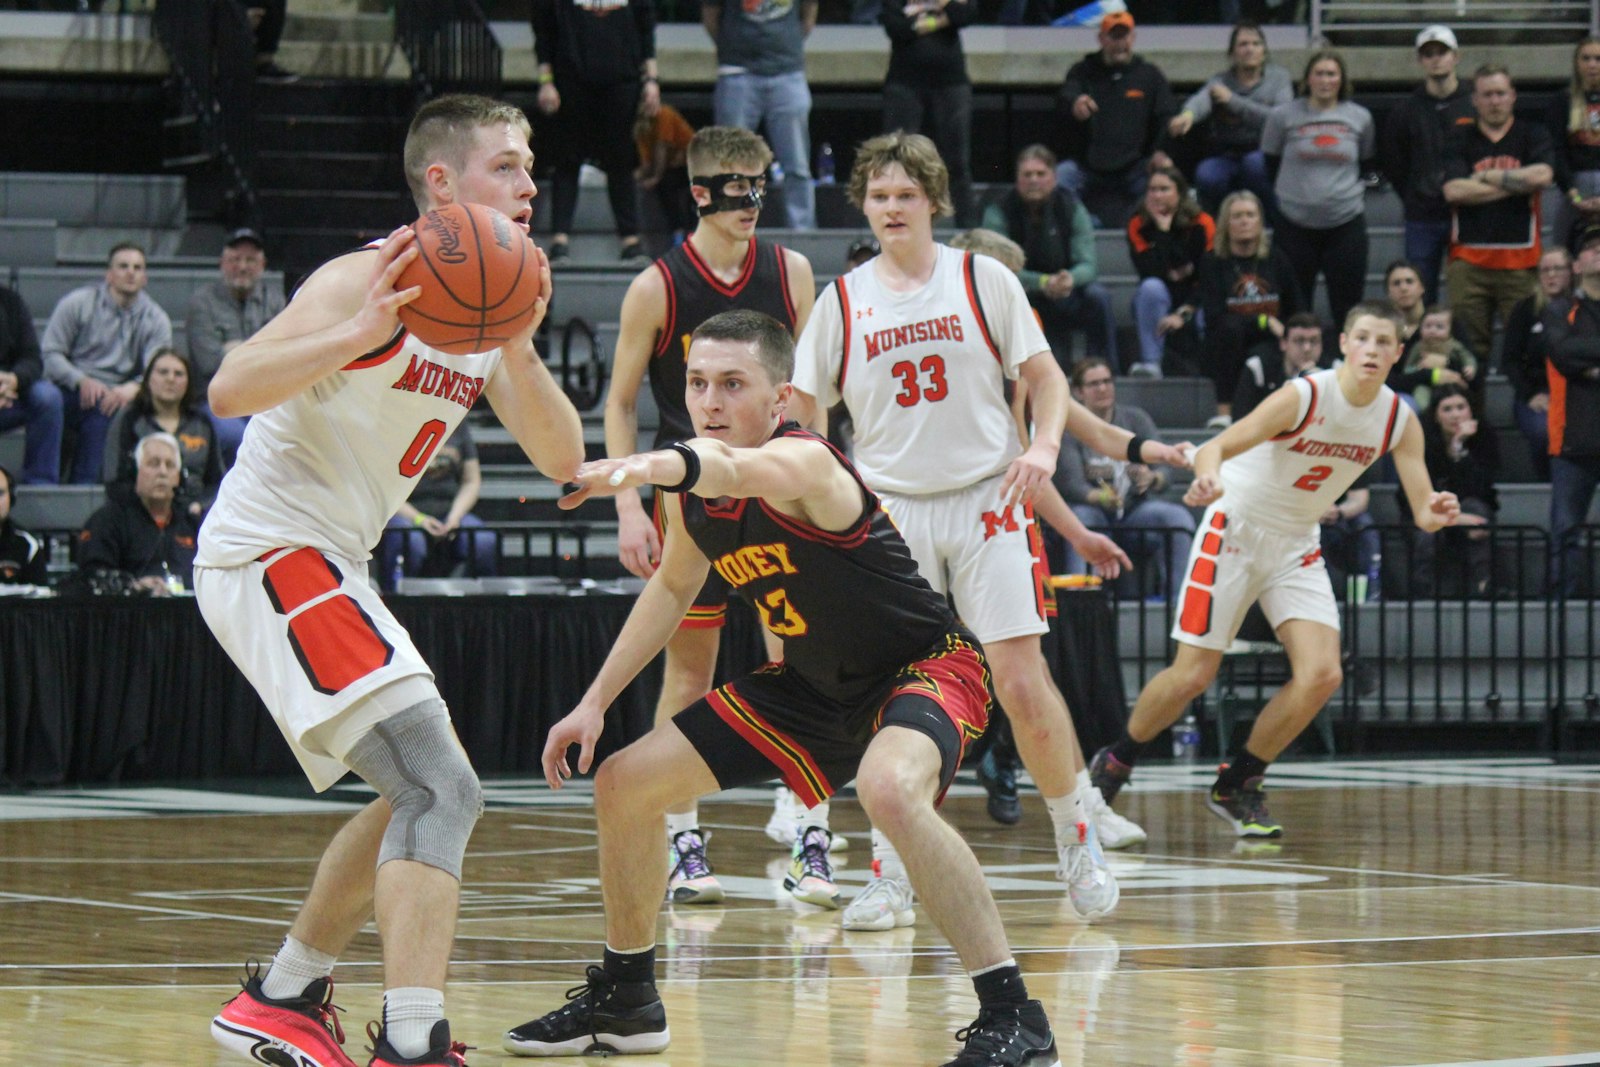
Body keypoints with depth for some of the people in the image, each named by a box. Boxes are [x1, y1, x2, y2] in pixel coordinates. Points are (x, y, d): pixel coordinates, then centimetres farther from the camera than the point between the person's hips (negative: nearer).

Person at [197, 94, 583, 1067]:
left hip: (321, 567, 10)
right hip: (269, 555, -10)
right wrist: (358, 333, -38)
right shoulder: (375, 279, -14)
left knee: (423, 795, 22)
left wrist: (517, 346, -14)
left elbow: (562, 460, 2)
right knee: (443, 791, -20)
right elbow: (229, 390, -26)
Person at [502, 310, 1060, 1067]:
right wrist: (594, 703, 9)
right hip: (814, 686, 9)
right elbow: (672, 586, 15)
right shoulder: (691, 497, -6)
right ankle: (624, 1002, 29)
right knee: (623, 785, 8)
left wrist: (655, 466, -77)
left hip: (925, 668, -9)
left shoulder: (807, 464, -30)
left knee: (888, 789, -41)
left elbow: (743, 472, -56)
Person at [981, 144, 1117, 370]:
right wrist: (1043, 283, -35)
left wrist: (1071, 279, -36)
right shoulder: (998, 213, -10)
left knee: (1098, 296, -28)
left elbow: (1088, 264, -12)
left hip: (1065, 296, 2)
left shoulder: (1071, 207, -5)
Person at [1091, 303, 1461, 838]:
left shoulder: (1399, 420, -7)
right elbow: (1217, 446, -32)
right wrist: (1209, 479, -56)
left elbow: (1422, 511, -6)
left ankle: (1236, 785, 5)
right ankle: (1113, 764, 20)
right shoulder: (1304, 397, -24)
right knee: (1192, 675, -6)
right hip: (1235, 532, -5)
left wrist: (1436, 514, -32)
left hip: (1296, 546, 5)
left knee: (1322, 674, -12)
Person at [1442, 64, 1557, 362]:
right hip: (1469, 259, 0)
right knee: (1469, 346, -3)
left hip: (1520, 259, 0)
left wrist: (1488, 176, -2)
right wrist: (1515, 184, -3)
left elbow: (1543, 175, -9)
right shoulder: (1461, 140, 11)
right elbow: (1453, 191, -5)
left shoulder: (1532, 136, 11)